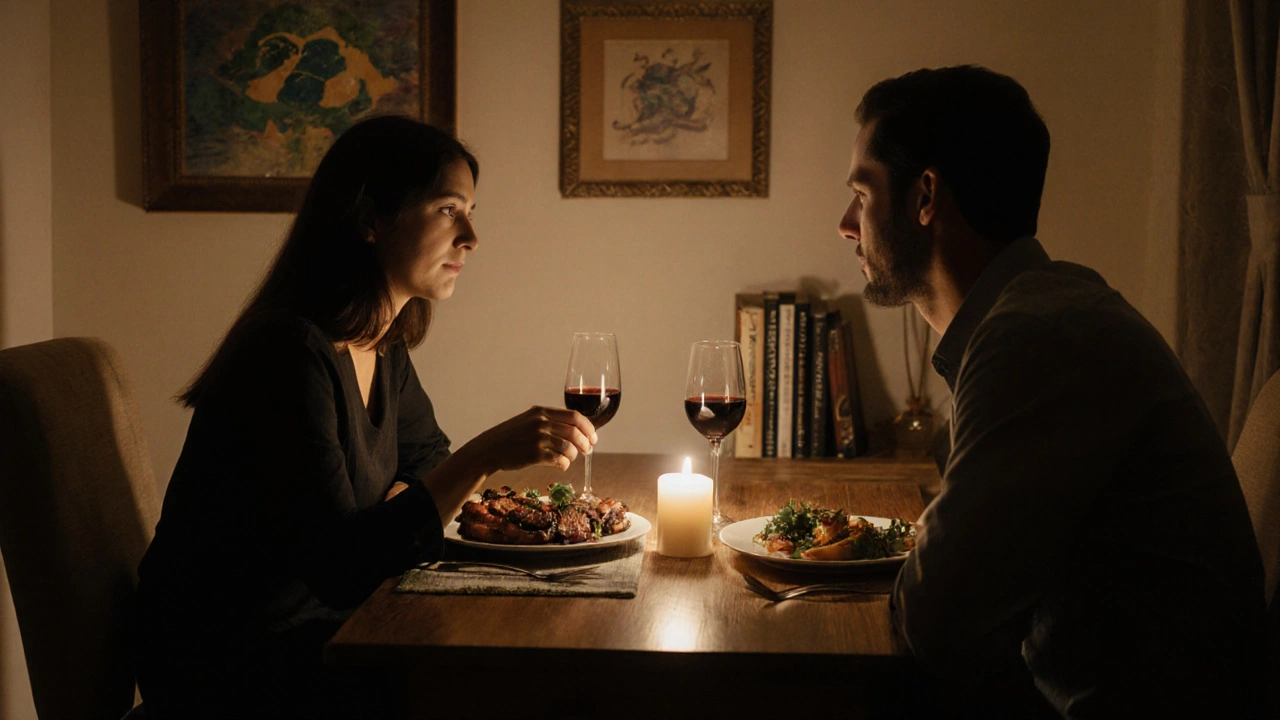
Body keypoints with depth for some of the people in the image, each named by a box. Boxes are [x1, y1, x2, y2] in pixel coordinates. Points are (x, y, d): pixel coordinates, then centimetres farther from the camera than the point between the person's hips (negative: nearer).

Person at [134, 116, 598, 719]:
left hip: (320, 635, 8)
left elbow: (425, 459, 23)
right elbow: (340, 567, -28)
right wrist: (483, 458, -33)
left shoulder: (384, 350, 4)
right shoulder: (294, 352, -24)